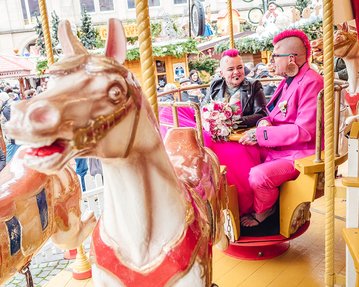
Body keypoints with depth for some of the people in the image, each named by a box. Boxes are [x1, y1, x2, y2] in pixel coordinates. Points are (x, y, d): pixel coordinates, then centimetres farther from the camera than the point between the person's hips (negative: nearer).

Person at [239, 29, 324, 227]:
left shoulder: (311, 83, -19)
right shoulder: (288, 80, 11)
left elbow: (304, 131, -26)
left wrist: (260, 135, -23)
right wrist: (265, 122, -8)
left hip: (299, 155, -9)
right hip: (277, 149, 10)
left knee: (258, 175, -27)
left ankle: (262, 210, 6)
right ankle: (246, 204, 16)